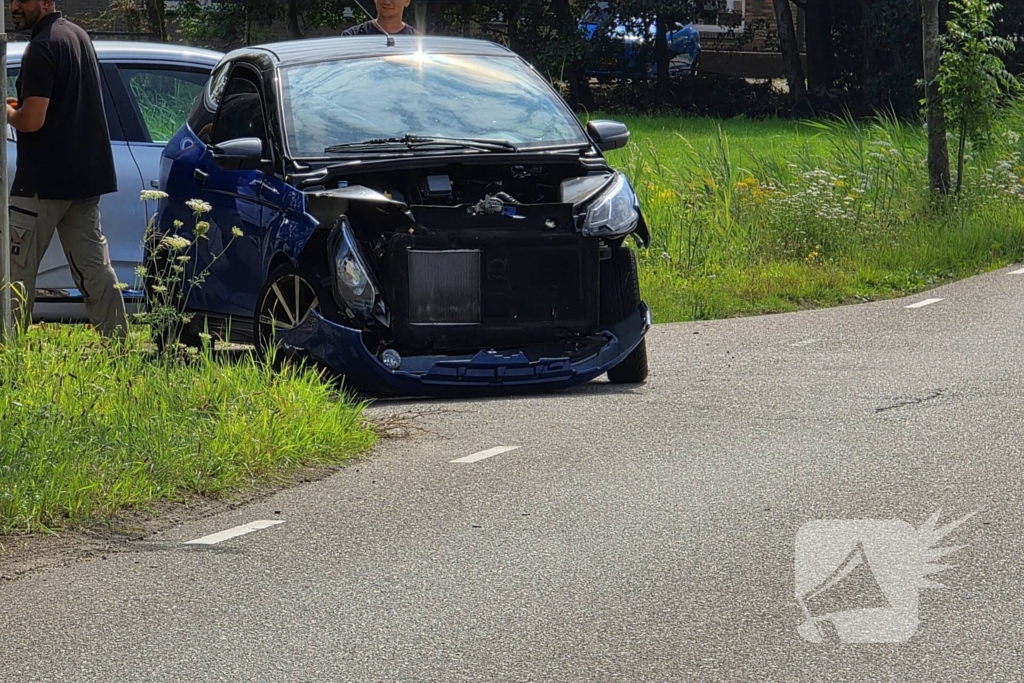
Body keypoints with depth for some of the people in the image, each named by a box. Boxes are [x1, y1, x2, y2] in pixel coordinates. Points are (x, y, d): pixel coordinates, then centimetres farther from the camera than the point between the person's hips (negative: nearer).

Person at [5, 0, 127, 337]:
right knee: (95, 268, 9)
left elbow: (31, 120, -21)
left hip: (43, 181, -9)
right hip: (86, 176, 9)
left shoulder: (41, 48, -16)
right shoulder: (79, 36, 13)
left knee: (17, 271, -2)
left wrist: (8, 111, -2)